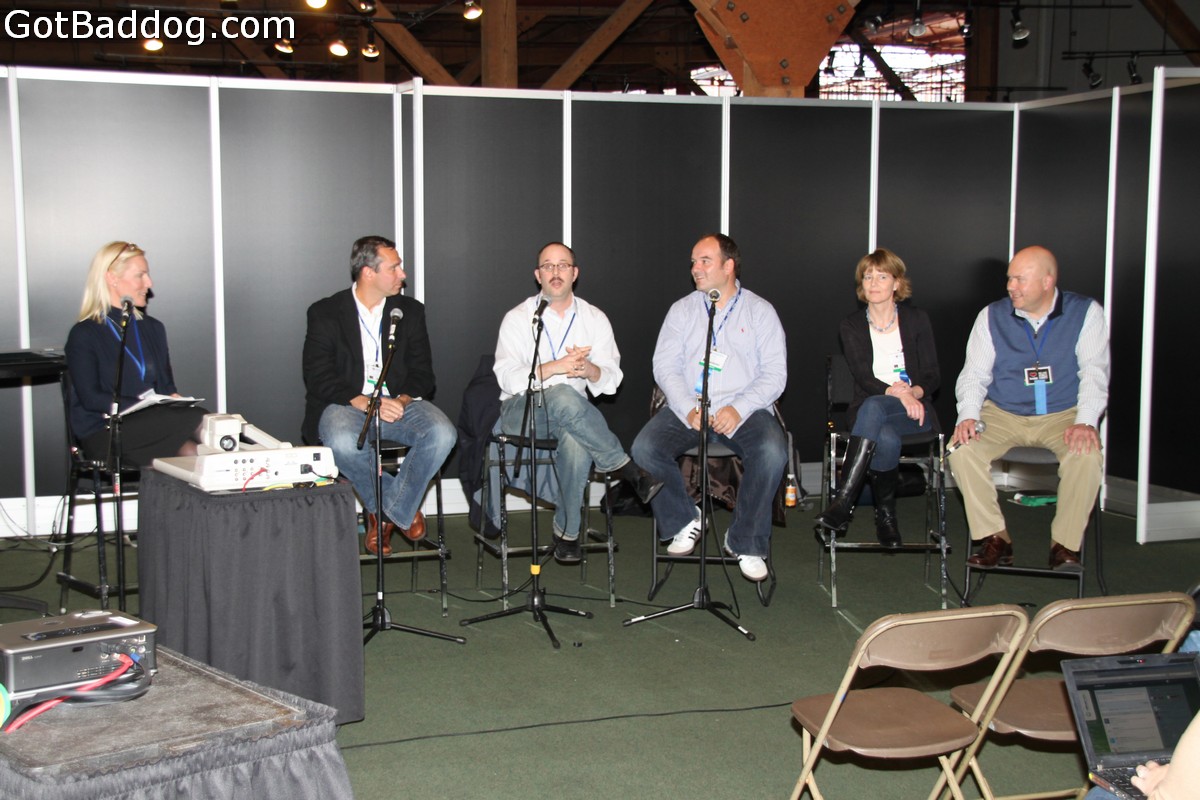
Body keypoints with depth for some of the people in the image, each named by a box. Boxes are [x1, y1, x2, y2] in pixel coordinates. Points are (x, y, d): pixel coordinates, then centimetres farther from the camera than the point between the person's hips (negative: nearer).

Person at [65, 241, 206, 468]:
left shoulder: (153, 328, 20)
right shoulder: (83, 335, 0)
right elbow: (91, 398, -11)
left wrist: (174, 399, -5)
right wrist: (145, 407, -22)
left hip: (150, 426, 5)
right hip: (103, 434, -5)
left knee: (191, 451, -32)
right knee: (196, 418, -30)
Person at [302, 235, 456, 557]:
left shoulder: (410, 311, 12)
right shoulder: (325, 313, 2)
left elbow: (422, 373, 7)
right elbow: (318, 377, -8)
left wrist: (402, 400, -16)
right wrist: (363, 402, -23)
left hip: (398, 404, 3)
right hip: (347, 405, -2)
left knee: (442, 432, -28)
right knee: (342, 441, -37)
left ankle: (387, 510, -9)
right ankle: (402, 509, -11)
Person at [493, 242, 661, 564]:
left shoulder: (595, 319, 12)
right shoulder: (518, 318, 4)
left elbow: (612, 380, 5)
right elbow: (507, 378, -9)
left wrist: (589, 370, -19)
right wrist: (556, 367, -23)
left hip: (573, 414, 2)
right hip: (521, 410, -2)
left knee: (577, 444, -37)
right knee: (564, 398, -38)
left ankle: (567, 531, -19)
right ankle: (631, 471, -23)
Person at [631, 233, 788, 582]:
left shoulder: (760, 311, 9)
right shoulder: (682, 310, 14)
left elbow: (774, 374, 1)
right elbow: (665, 366, 4)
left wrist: (739, 409, -16)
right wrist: (689, 409, -13)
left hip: (745, 410, -2)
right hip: (687, 408, 2)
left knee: (772, 451, -32)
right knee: (644, 448, -25)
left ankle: (745, 541, -13)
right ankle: (684, 522, 0)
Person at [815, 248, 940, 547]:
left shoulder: (917, 320, 9)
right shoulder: (852, 325, 9)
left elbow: (932, 377, 5)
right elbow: (863, 377, -5)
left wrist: (913, 392, -18)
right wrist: (896, 392, -24)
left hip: (914, 409, -1)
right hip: (867, 408, 1)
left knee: (872, 407, -37)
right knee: (887, 440, -38)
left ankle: (843, 501, -39)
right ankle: (885, 515, -22)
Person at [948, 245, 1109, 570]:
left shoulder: (1086, 312, -2)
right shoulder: (992, 316, 2)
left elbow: (1094, 372, -8)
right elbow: (974, 374, 2)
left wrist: (1086, 422, -24)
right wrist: (968, 416, -17)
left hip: (1063, 414, -1)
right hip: (1003, 414, 2)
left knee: (1087, 455, -33)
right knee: (961, 449, -26)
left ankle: (1065, 544, -16)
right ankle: (994, 538, -12)